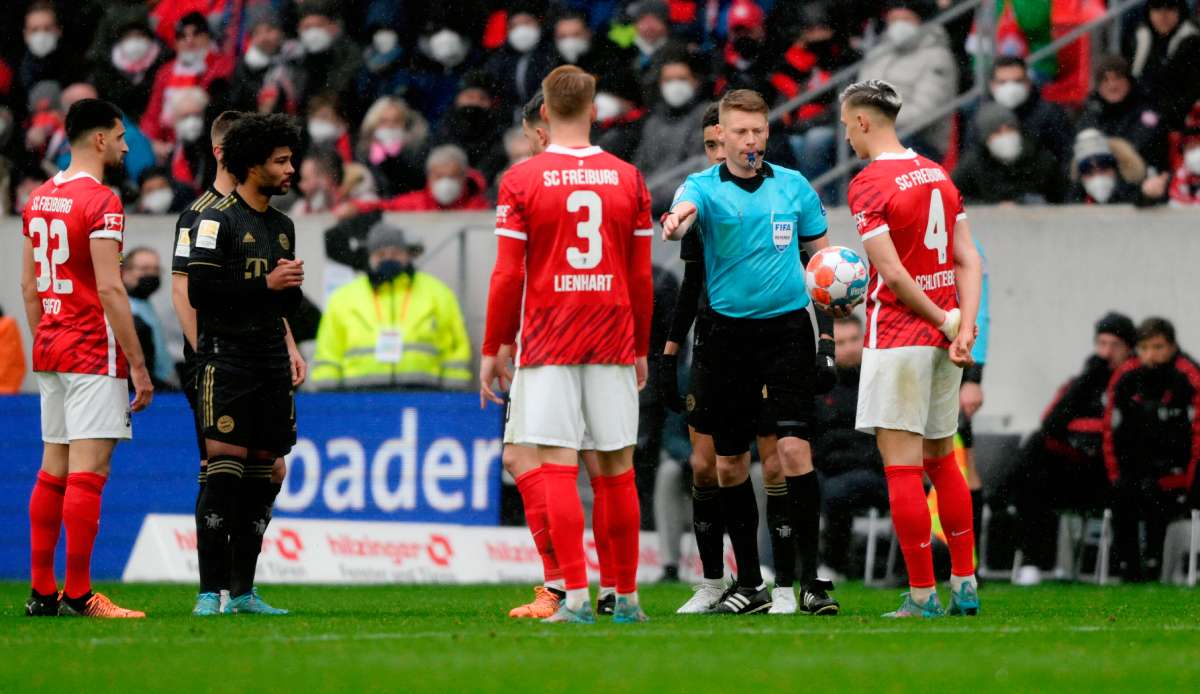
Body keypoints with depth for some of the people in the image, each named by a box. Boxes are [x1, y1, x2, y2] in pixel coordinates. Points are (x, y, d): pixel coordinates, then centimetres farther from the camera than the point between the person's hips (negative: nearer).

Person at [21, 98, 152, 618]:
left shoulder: (38, 199, 12)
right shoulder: (101, 203, -13)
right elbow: (109, 290, -17)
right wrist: (138, 365, -14)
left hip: (50, 350, 8)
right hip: (94, 354, -8)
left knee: (53, 471, 11)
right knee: (87, 472, -8)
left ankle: (42, 591, 12)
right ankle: (77, 595, -11)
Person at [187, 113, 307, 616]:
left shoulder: (282, 226, 18)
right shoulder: (217, 219, -6)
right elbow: (199, 291, -14)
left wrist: (292, 288, 3)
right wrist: (267, 282, -13)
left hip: (271, 362, 7)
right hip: (226, 360, -7)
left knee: (263, 472, 5)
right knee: (224, 466, -12)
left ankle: (244, 590, 11)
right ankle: (210, 591, -11)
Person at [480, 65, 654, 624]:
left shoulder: (521, 181, -4)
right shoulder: (627, 179, 4)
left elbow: (508, 275, -6)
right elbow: (642, 277, 6)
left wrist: (492, 349, 2)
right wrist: (641, 348, 16)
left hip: (547, 345, -3)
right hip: (614, 344, 3)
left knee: (557, 467, -4)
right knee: (617, 469, 8)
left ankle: (576, 595, -12)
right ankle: (626, 596, 13)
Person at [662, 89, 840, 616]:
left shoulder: (793, 186, 7)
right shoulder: (704, 187, 0)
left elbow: (820, 252, 16)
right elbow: (685, 207, -24)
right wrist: (676, 222, -49)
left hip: (787, 328, 0)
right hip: (728, 330, 0)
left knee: (794, 448, -13)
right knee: (729, 462, 4)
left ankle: (809, 580, -11)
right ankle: (749, 584, 15)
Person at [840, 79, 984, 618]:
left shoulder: (869, 184, -11)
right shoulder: (938, 175, 11)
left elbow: (894, 274, -16)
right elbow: (968, 260, 7)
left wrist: (946, 321, -6)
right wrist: (963, 326, -2)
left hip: (897, 337, -7)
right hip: (944, 336, 8)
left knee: (900, 464, -4)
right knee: (941, 461, 16)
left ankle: (922, 597, -5)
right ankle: (965, 587, 17)